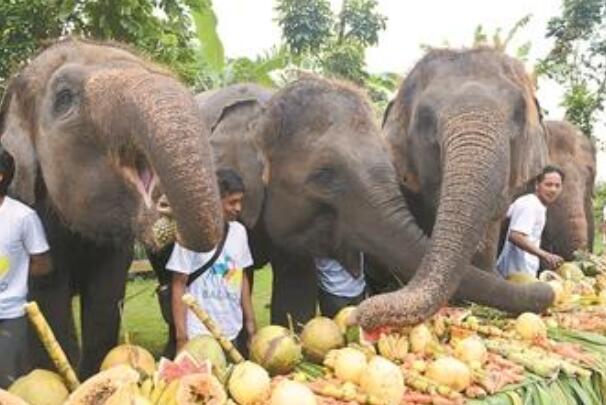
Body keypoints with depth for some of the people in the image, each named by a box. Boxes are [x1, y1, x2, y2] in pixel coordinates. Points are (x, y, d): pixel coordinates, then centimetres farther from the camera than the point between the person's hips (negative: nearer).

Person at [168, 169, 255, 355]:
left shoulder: (239, 231, 5)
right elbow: (179, 285, -8)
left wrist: (250, 321, 10)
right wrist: (181, 335, -10)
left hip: (234, 333, 5)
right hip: (200, 336, -5)